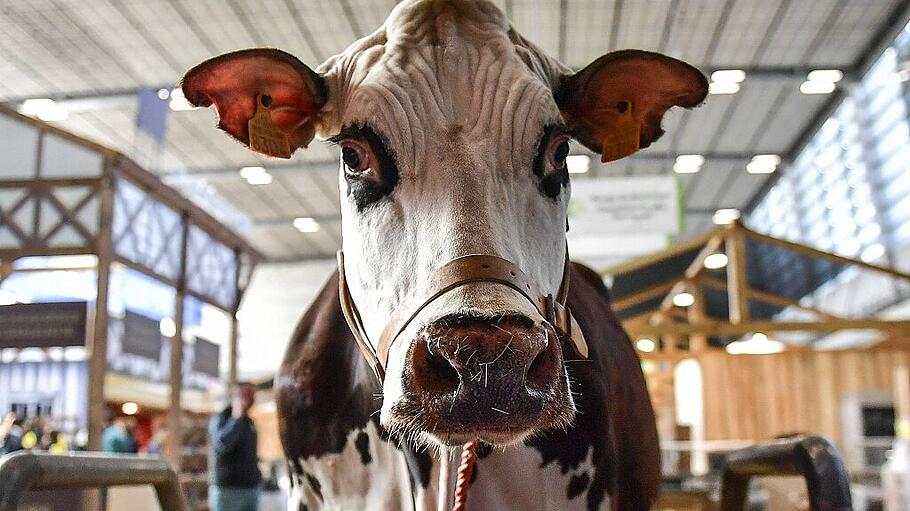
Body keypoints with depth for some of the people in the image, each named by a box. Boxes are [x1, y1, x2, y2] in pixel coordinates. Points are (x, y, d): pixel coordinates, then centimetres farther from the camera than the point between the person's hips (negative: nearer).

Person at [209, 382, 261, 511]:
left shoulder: (249, 422, 16)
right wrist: (237, 418, -22)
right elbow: (221, 445, -26)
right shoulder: (220, 419, -6)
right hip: (227, 489, -7)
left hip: (252, 487, 7)